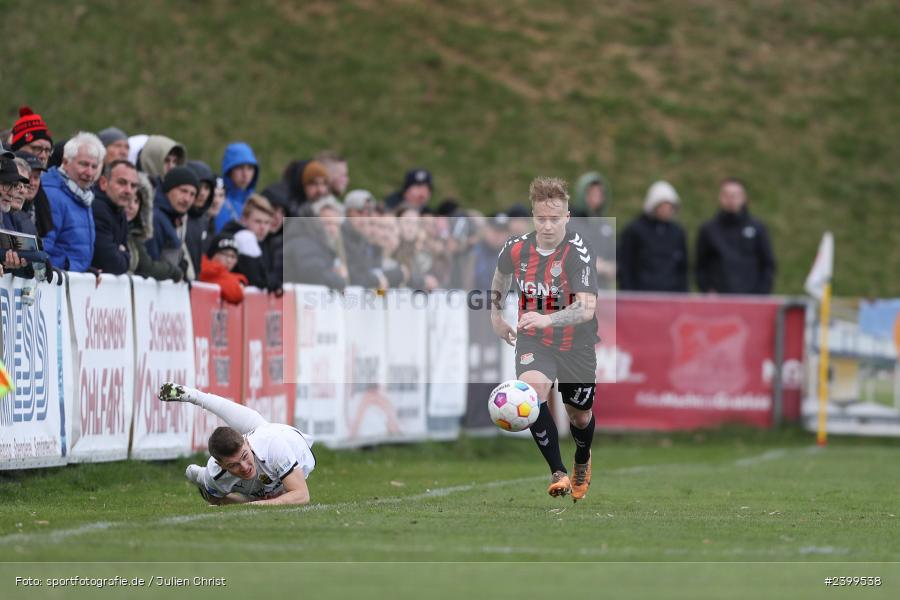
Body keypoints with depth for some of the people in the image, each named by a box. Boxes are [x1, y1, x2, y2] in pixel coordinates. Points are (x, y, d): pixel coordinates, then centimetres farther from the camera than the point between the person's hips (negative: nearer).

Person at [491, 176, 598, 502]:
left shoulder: (578, 252, -24)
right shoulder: (516, 248, -10)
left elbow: (587, 309, -35)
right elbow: (501, 274, 17)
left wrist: (547, 319, -49)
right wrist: (496, 315, 21)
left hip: (576, 345, -1)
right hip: (533, 342, 2)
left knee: (580, 417, 16)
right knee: (533, 390, -30)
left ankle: (582, 463, 52)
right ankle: (558, 474, -27)